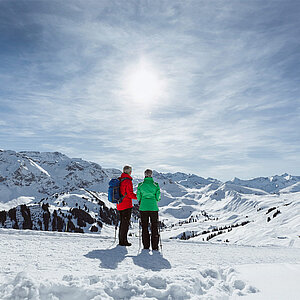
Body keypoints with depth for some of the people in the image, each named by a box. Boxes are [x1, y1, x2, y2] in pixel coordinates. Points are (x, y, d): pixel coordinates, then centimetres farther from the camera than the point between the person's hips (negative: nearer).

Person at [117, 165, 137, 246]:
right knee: (126, 223, 0)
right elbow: (130, 194, -18)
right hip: (126, 205, -8)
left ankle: (121, 240, 22)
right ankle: (123, 241, 4)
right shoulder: (128, 181, -17)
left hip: (120, 205, 8)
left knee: (122, 222, 16)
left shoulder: (119, 180, 8)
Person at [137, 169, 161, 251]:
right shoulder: (156, 185, -4)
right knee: (154, 227, 8)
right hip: (153, 208, -1)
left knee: (144, 227, 11)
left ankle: (146, 246, 13)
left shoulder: (140, 185, -2)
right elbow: (158, 197, -2)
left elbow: (138, 197, 1)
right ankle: (155, 246, 9)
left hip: (143, 207, 1)